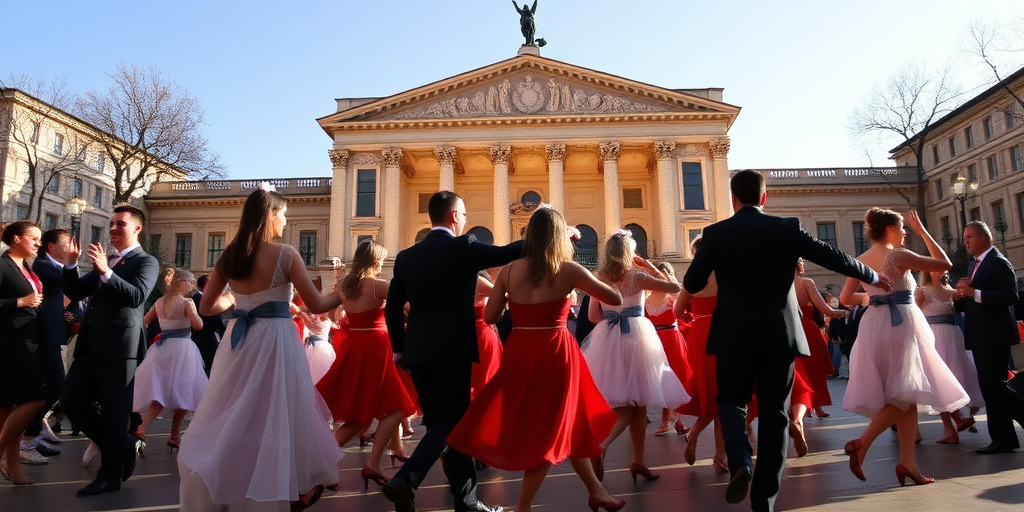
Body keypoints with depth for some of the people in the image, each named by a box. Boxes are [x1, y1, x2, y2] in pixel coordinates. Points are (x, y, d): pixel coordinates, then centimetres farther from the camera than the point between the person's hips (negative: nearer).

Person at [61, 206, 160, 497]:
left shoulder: (146, 262, -3)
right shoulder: (103, 261, 21)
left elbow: (137, 296, -19)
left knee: (113, 412, -1)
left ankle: (110, 474, 12)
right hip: (91, 345, 8)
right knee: (72, 401, 9)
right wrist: (72, 264, 1)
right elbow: (75, 293, 17)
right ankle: (122, 447, 23)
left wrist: (106, 272, -31)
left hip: (119, 346, -8)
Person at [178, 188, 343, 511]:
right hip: (275, 343, -5)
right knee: (275, 419, 6)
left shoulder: (229, 256, 5)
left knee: (230, 421, 16)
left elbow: (206, 307, 12)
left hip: (238, 343, 5)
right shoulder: (285, 254, -11)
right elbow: (316, 305, -9)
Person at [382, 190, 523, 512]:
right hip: (452, 350, -6)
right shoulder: (463, 247, -6)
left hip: (417, 352, 7)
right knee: (451, 422, 2)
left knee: (438, 422, 13)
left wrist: (399, 348, 19)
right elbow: (506, 253, -6)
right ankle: (405, 480, -15)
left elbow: (392, 308, 10)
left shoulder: (406, 256, 10)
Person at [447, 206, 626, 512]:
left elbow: (489, 316, 3)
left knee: (563, 423, 19)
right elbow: (616, 299, 0)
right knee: (552, 427, 12)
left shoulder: (509, 271, 0)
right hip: (554, 354, -4)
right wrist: (584, 283, 16)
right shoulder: (567, 270, -8)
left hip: (518, 353, 5)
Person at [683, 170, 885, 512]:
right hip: (780, 335, 1)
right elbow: (834, 257, 8)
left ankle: (740, 460, -10)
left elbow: (691, 284, 1)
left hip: (734, 336, -1)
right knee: (774, 413, 10)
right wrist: (872, 276, 25)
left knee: (731, 399, 18)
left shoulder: (716, 233, -2)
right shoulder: (788, 228, 1)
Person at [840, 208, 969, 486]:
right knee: (905, 393, -2)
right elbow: (945, 264, 0)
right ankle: (862, 442, -16)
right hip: (900, 324, -7)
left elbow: (845, 298, 10)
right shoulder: (899, 255, -9)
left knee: (903, 396, 11)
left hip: (874, 324, 7)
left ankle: (907, 462, 11)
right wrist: (923, 231, 4)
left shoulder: (861, 260, 8)